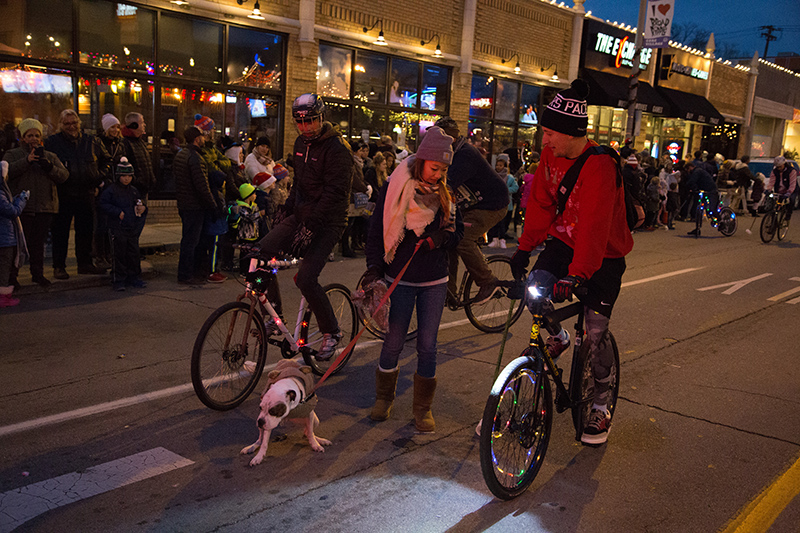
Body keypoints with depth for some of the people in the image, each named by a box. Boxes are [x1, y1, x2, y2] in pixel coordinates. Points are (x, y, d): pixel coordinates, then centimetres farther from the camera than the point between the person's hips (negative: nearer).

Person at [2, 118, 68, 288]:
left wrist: (49, 167, -15)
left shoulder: (50, 157, 15)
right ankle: (11, 275, 6)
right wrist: (26, 161, -21)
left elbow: (64, 175, 3)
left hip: (45, 207, 3)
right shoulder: (12, 154, 7)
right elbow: (6, 171, -11)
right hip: (22, 207, -3)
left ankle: (38, 274, 17)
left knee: (38, 242, 8)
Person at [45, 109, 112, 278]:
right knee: (60, 231, 2)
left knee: (86, 230, 10)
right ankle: (59, 266, 10)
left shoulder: (92, 141, 9)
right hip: (63, 195, -3)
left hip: (87, 194, 3)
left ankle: (85, 263, 22)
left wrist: (100, 176, 5)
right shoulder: (52, 142, 0)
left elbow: (106, 160, 19)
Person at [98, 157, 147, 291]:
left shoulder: (134, 191, 13)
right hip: (117, 228, -5)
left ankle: (134, 278, 19)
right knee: (119, 255, -2)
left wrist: (143, 209, 0)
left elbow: (141, 205, 23)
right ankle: (118, 281, 6)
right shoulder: (111, 189, -3)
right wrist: (118, 212, -15)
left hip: (133, 229, 5)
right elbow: (104, 205, -7)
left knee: (134, 254, 8)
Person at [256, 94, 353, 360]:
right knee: (262, 250, -10)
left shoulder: (336, 148, -15)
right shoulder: (301, 143, 11)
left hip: (328, 222, -8)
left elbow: (335, 192, -22)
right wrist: (287, 206, 14)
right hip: (301, 215, 8)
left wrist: (311, 226, -27)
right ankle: (273, 315, 5)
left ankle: (332, 332, 4)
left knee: (306, 279, -17)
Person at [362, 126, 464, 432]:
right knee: (393, 343, 5)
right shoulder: (395, 189, -7)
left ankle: (423, 408, 19)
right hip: (401, 280, -3)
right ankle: (384, 397, 28)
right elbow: (376, 232, -4)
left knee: (427, 346, 5)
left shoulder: (444, 193, 4)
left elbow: (458, 229, 12)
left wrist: (444, 237, -10)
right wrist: (374, 267, -15)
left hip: (435, 282, 3)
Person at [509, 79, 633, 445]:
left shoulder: (600, 165, -27)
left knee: (596, 332, -4)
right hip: (563, 240, 6)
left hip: (604, 253, -5)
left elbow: (594, 225, -33)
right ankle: (556, 336, 15)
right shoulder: (551, 156, -5)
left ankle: (601, 407, 16)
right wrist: (525, 248, -3)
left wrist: (576, 274, -40)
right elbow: (540, 204, 3)